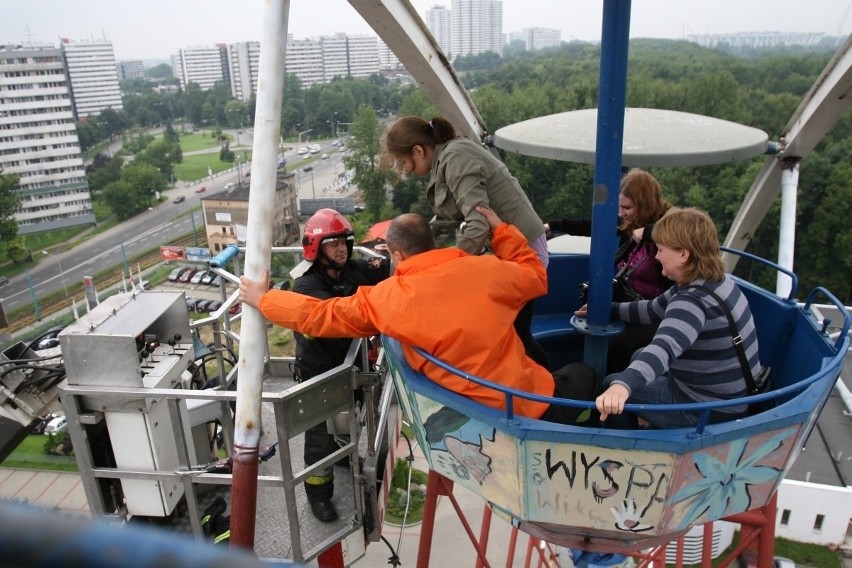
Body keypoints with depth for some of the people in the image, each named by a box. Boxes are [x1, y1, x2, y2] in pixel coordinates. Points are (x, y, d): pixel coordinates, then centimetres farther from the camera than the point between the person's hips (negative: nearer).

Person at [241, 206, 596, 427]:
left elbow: (320, 316, 7)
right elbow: (536, 276, 14)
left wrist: (262, 299, 22)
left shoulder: (384, 299, -5)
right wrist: (500, 229, 21)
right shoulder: (483, 269, -6)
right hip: (533, 406, -1)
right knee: (580, 373, 27)